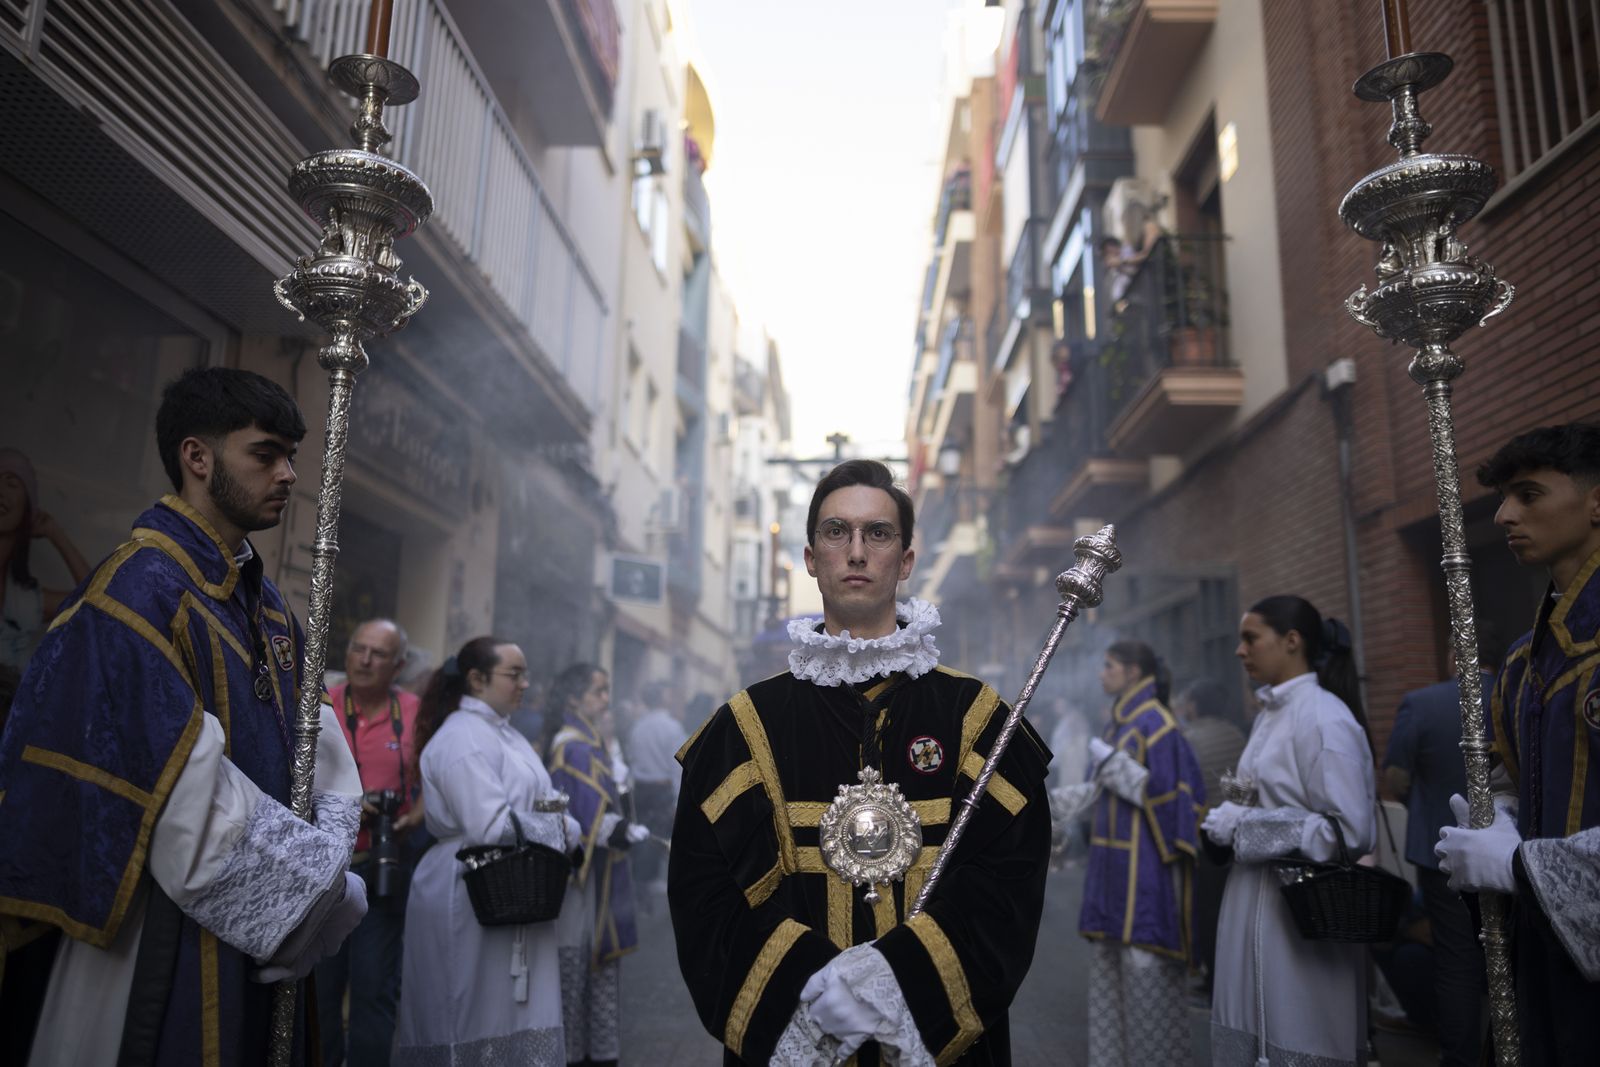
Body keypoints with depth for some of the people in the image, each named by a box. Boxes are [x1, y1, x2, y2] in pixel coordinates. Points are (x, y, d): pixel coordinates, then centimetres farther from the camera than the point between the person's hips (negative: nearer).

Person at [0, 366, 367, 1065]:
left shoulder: (267, 605, 11)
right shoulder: (141, 590, -16)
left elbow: (317, 751, 9)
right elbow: (187, 804, -22)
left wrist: (328, 846, -7)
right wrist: (322, 887, -15)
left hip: (262, 933, 8)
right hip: (173, 949, -8)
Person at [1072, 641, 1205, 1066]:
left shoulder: (1156, 725, -13)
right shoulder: (1116, 723, 13)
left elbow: (1166, 792, -18)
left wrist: (1112, 764, -18)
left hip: (1143, 862, -9)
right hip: (1112, 856, 9)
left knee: (1145, 962, -2)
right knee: (1108, 957, 12)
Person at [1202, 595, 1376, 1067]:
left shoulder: (1323, 718, -16)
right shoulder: (1270, 713, 10)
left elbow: (1349, 830, -21)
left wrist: (1240, 826, -17)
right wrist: (1230, 818, 0)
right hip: (1259, 904, 8)